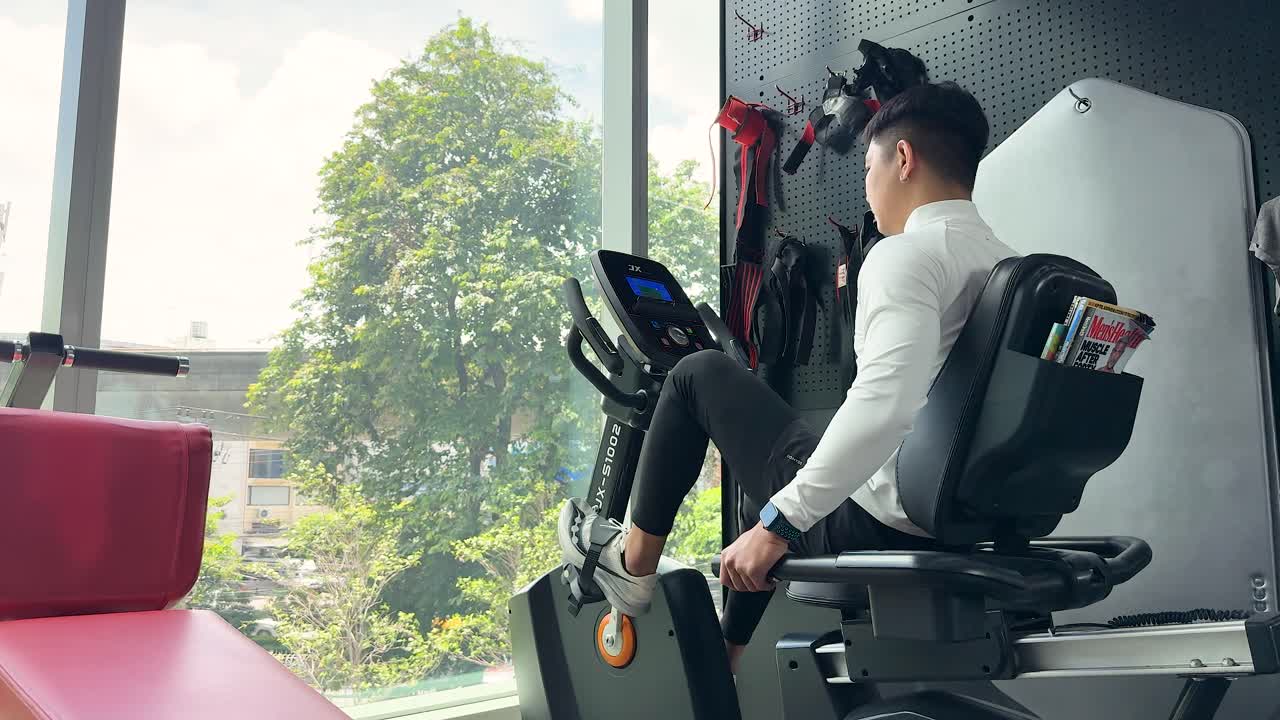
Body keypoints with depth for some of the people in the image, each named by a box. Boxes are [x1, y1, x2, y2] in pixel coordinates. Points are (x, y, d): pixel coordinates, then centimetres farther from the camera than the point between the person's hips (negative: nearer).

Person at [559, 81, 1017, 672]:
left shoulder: (907, 254, -17)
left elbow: (883, 404, -33)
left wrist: (776, 524, -26)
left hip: (867, 525, -8)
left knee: (700, 374, 8)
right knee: (779, 492, 36)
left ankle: (633, 562, 20)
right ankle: (723, 664, 43)